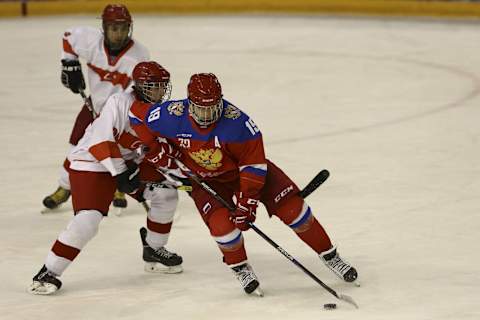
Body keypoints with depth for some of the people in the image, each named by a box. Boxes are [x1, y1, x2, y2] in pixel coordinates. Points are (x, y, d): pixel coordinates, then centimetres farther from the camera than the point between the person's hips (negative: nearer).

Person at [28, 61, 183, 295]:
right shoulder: (120, 103, -25)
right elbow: (100, 142, -29)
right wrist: (120, 173, -27)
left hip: (129, 161, 8)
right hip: (92, 162, -8)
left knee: (166, 192, -1)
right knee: (88, 219, -23)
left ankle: (154, 251, 19)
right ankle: (49, 272, -14)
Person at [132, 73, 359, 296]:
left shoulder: (236, 121, -31)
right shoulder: (171, 116, -25)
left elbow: (254, 165, -22)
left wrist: (246, 202, -24)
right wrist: (160, 151, -10)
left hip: (243, 169, -1)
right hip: (205, 179, 1)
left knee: (290, 205, -11)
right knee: (220, 222, -25)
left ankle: (329, 256, 5)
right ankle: (240, 269, 3)